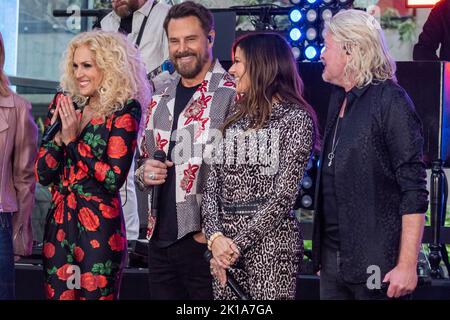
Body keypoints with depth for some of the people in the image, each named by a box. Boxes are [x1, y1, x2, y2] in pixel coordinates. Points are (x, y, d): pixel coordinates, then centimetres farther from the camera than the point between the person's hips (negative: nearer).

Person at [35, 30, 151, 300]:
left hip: (100, 229, -5)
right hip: (59, 224, 5)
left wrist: (72, 139, -12)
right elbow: (43, 175, 8)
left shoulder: (125, 110, -6)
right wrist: (58, 133, -8)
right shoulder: (67, 106, 9)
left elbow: (114, 179, -14)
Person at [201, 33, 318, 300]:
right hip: (227, 240, 5)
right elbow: (213, 185, 8)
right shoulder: (236, 118, 14)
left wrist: (238, 244, -13)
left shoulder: (296, 118, -4)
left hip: (270, 240, -5)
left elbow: (284, 195, -11)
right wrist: (215, 236, -9)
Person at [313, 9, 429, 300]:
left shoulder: (390, 101, -11)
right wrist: (322, 252, 11)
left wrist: (407, 265, -19)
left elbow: (414, 191, -14)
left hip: (375, 263, -7)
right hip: (332, 256, 7)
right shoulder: (339, 99, 11)